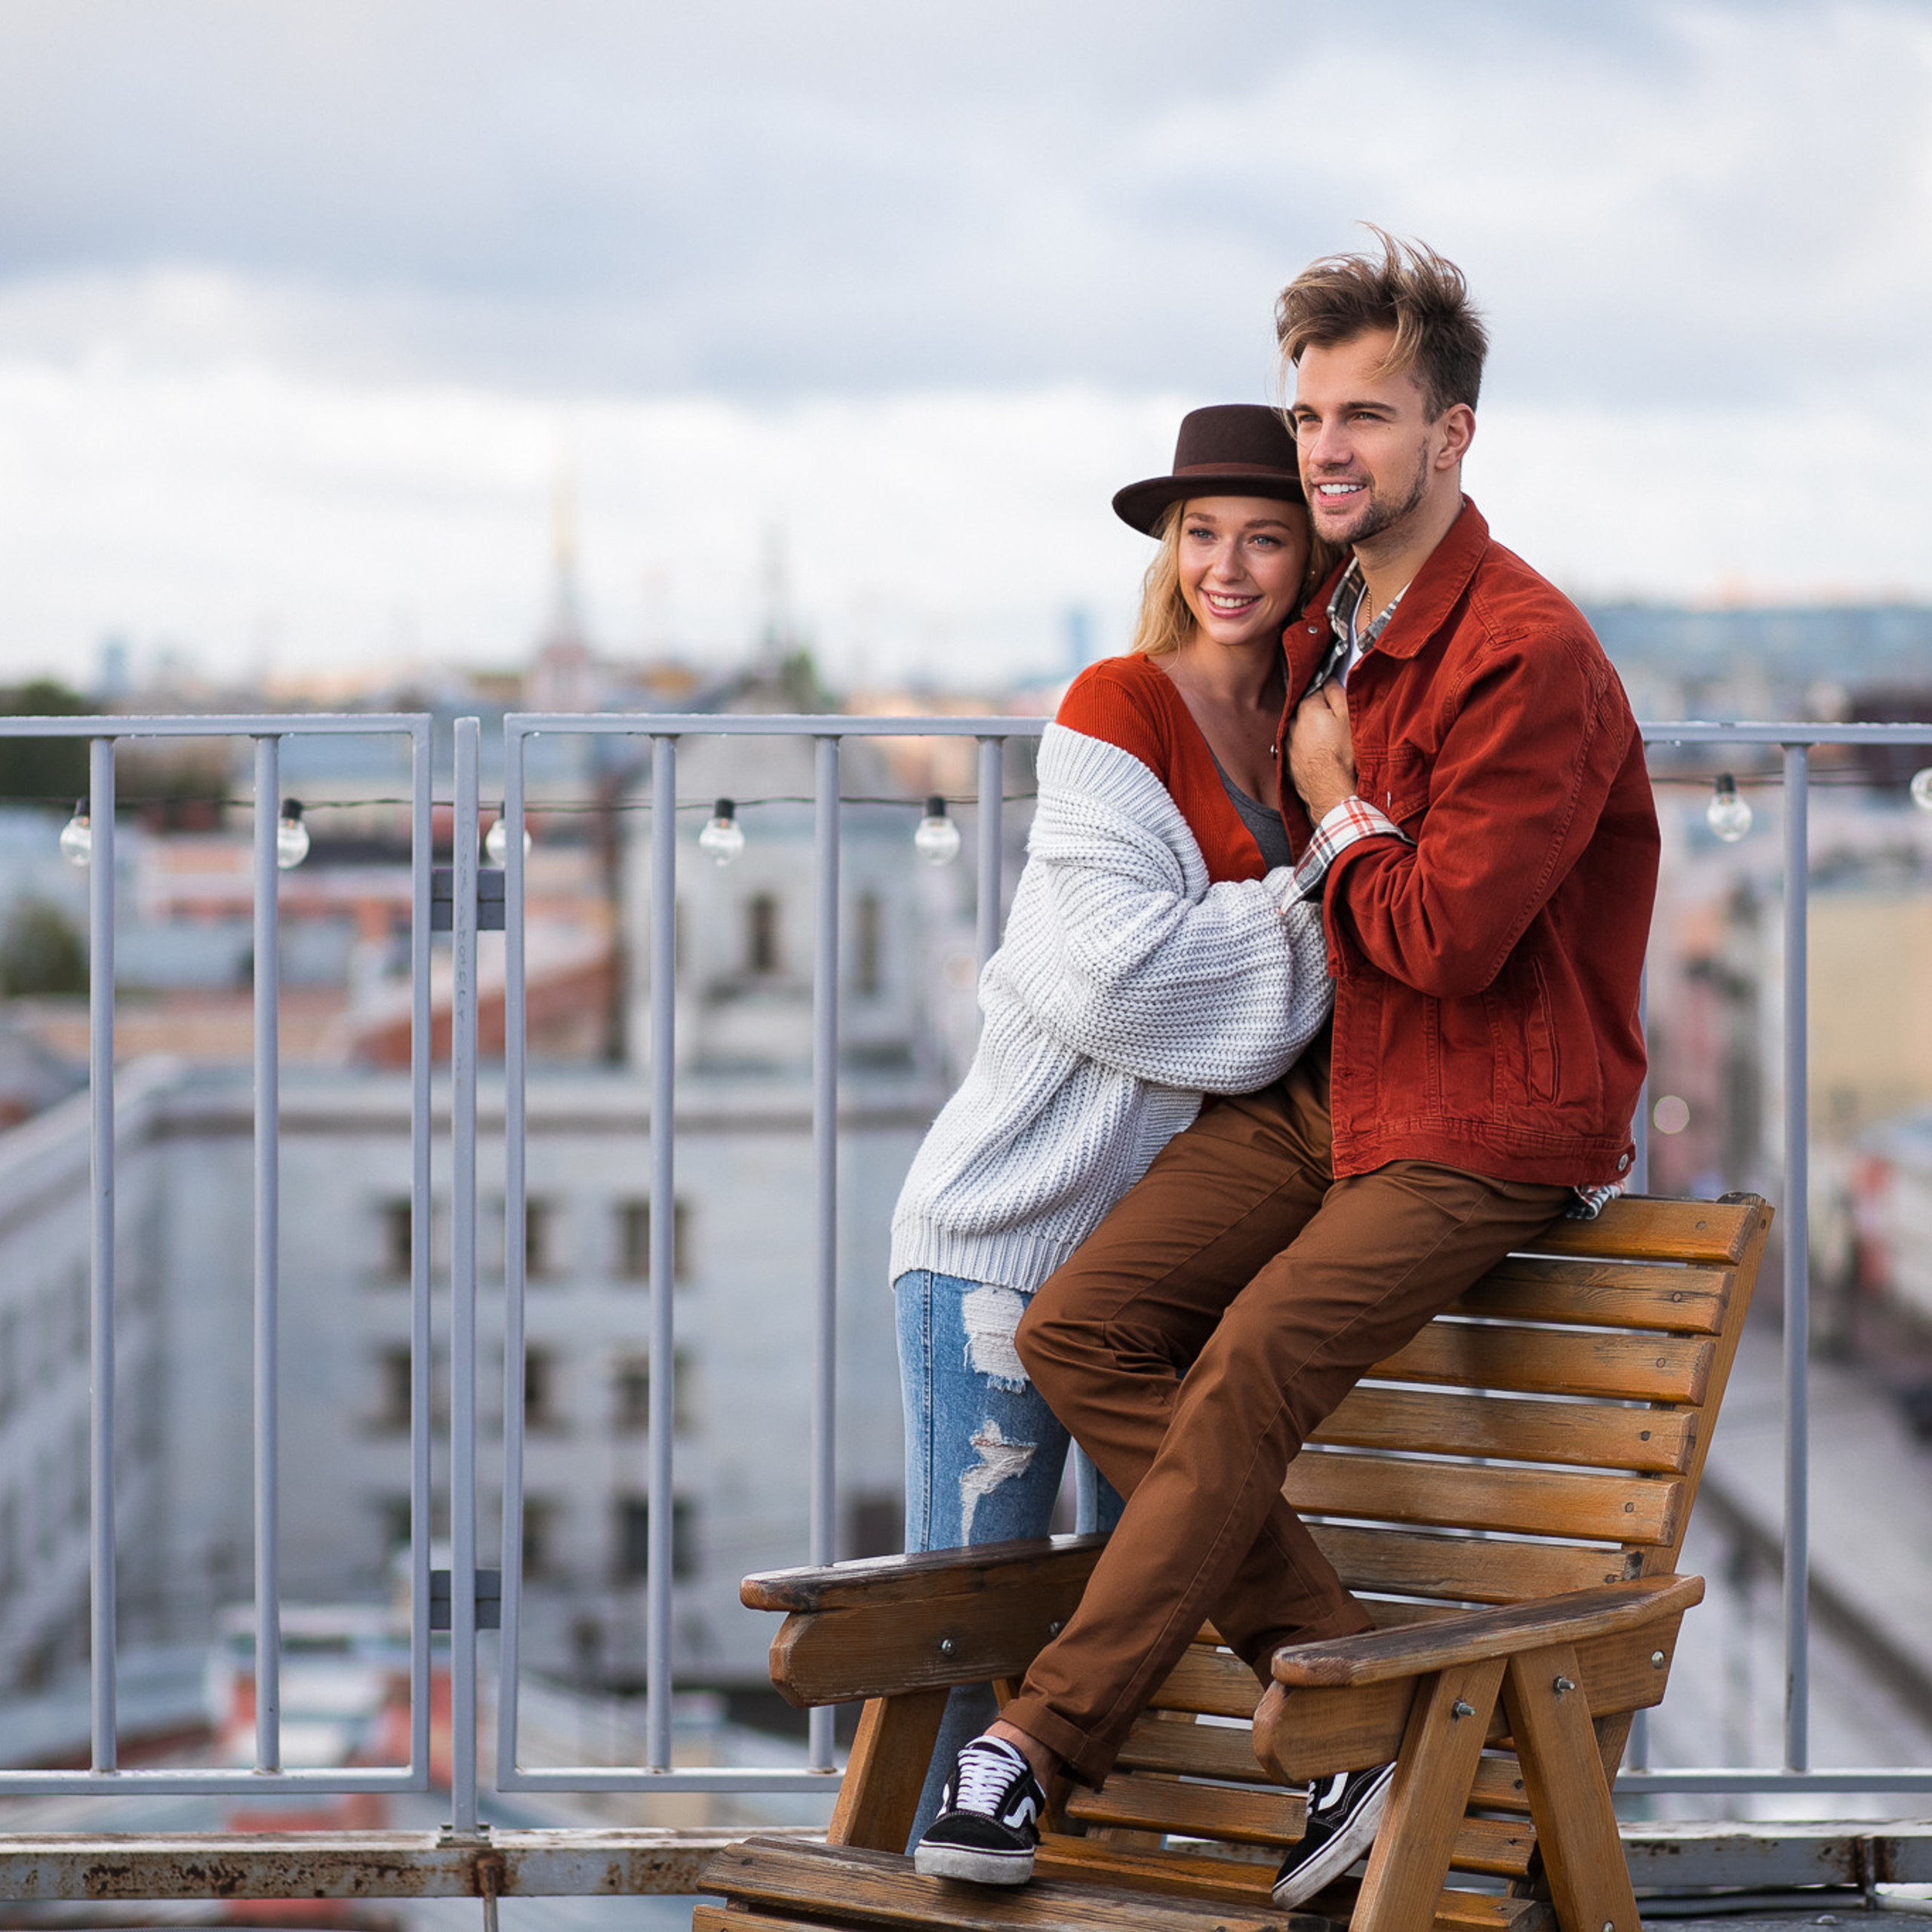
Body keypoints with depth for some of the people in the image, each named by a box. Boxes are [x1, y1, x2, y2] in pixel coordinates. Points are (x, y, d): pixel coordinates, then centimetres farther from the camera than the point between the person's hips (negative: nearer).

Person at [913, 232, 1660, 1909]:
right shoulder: (1328, 631, 11)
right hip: (1324, 1084, 9)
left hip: (1485, 1126, -9)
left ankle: (1041, 1741, -12)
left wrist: (1336, 818, -8)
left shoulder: (1529, 658, -17)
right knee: (1077, 1329, -8)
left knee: (1238, 1391, -23)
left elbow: (1446, 938, -22)